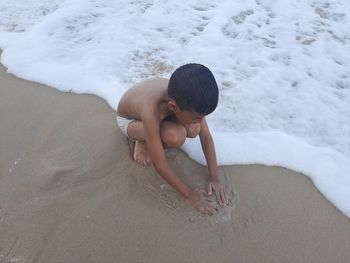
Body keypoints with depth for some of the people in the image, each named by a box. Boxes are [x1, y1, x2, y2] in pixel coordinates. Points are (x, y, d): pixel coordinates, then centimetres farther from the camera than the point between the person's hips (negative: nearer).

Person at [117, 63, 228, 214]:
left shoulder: (186, 98, -29)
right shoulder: (151, 112, -44)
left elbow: (206, 137, -18)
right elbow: (159, 164, -37)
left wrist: (214, 177, -19)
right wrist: (189, 194, -28)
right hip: (129, 120, -5)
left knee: (193, 130, -23)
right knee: (176, 137, -34)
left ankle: (151, 139, 3)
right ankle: (143, 141, -2)